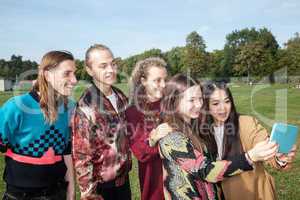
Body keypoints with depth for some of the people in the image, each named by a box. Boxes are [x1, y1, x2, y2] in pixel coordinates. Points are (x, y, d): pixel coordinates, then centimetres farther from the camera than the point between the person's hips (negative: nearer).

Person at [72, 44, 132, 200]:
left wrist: (126, 163, 13)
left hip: (123, 177, 6)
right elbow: (81, 155, -18)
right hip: (103, 184, -6)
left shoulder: (121, 97, -1)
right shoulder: (86, 107, -22)